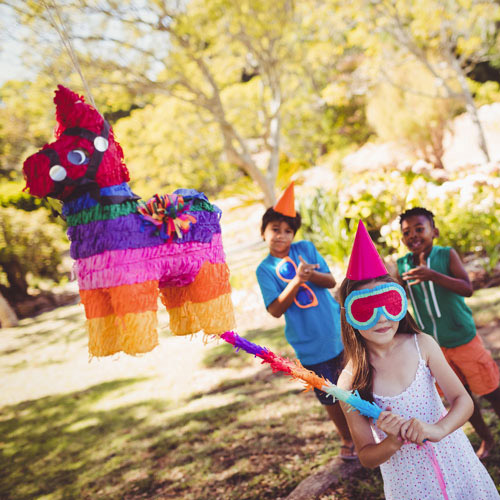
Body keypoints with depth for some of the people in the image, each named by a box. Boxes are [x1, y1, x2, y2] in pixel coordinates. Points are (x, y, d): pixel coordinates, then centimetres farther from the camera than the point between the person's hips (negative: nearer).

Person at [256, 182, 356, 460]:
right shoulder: (265, 270, -5)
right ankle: (348, 441, 33)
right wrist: (297, 280, -24)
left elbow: (331, 281, -3)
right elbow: (276, 309, -13)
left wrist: (312, 275, -24)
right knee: (331, 397, 11)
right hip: (310, 345, -1)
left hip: (339, 331, 1)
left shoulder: (306, 249, 0)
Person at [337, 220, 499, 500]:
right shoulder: (351, 382, -15)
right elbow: (366, 456, -8)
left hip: (455, 463, 2)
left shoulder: (422, 345, -11)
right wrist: (393, 442, -27)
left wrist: (438, 429, -27)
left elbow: (463, 401, -8)